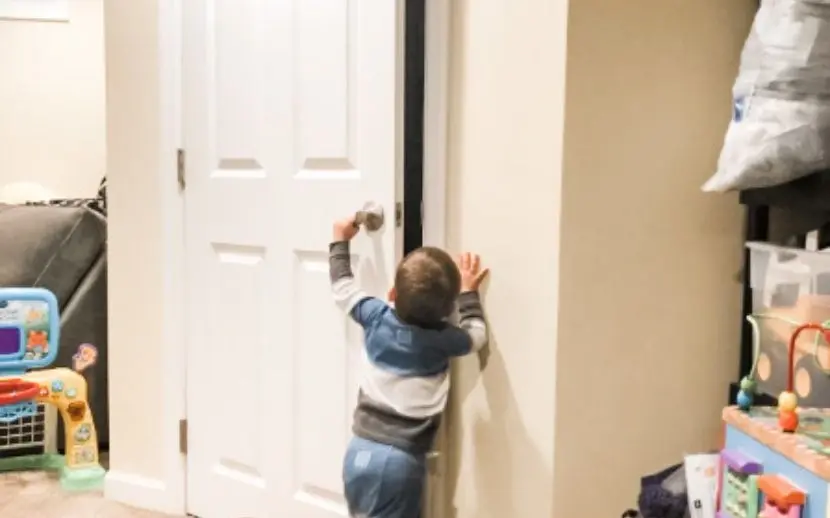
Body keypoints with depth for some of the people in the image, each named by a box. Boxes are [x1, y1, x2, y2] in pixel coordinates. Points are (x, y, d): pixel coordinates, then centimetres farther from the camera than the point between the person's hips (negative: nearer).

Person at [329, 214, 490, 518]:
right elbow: (476, 335, 12)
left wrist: (340, 242, 30)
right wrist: (468, 291, 21)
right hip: (400, 458, -5)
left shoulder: (377, 318, -1)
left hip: (360, 449, 5)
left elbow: (343, 286, 17)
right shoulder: (441, 340, -9)